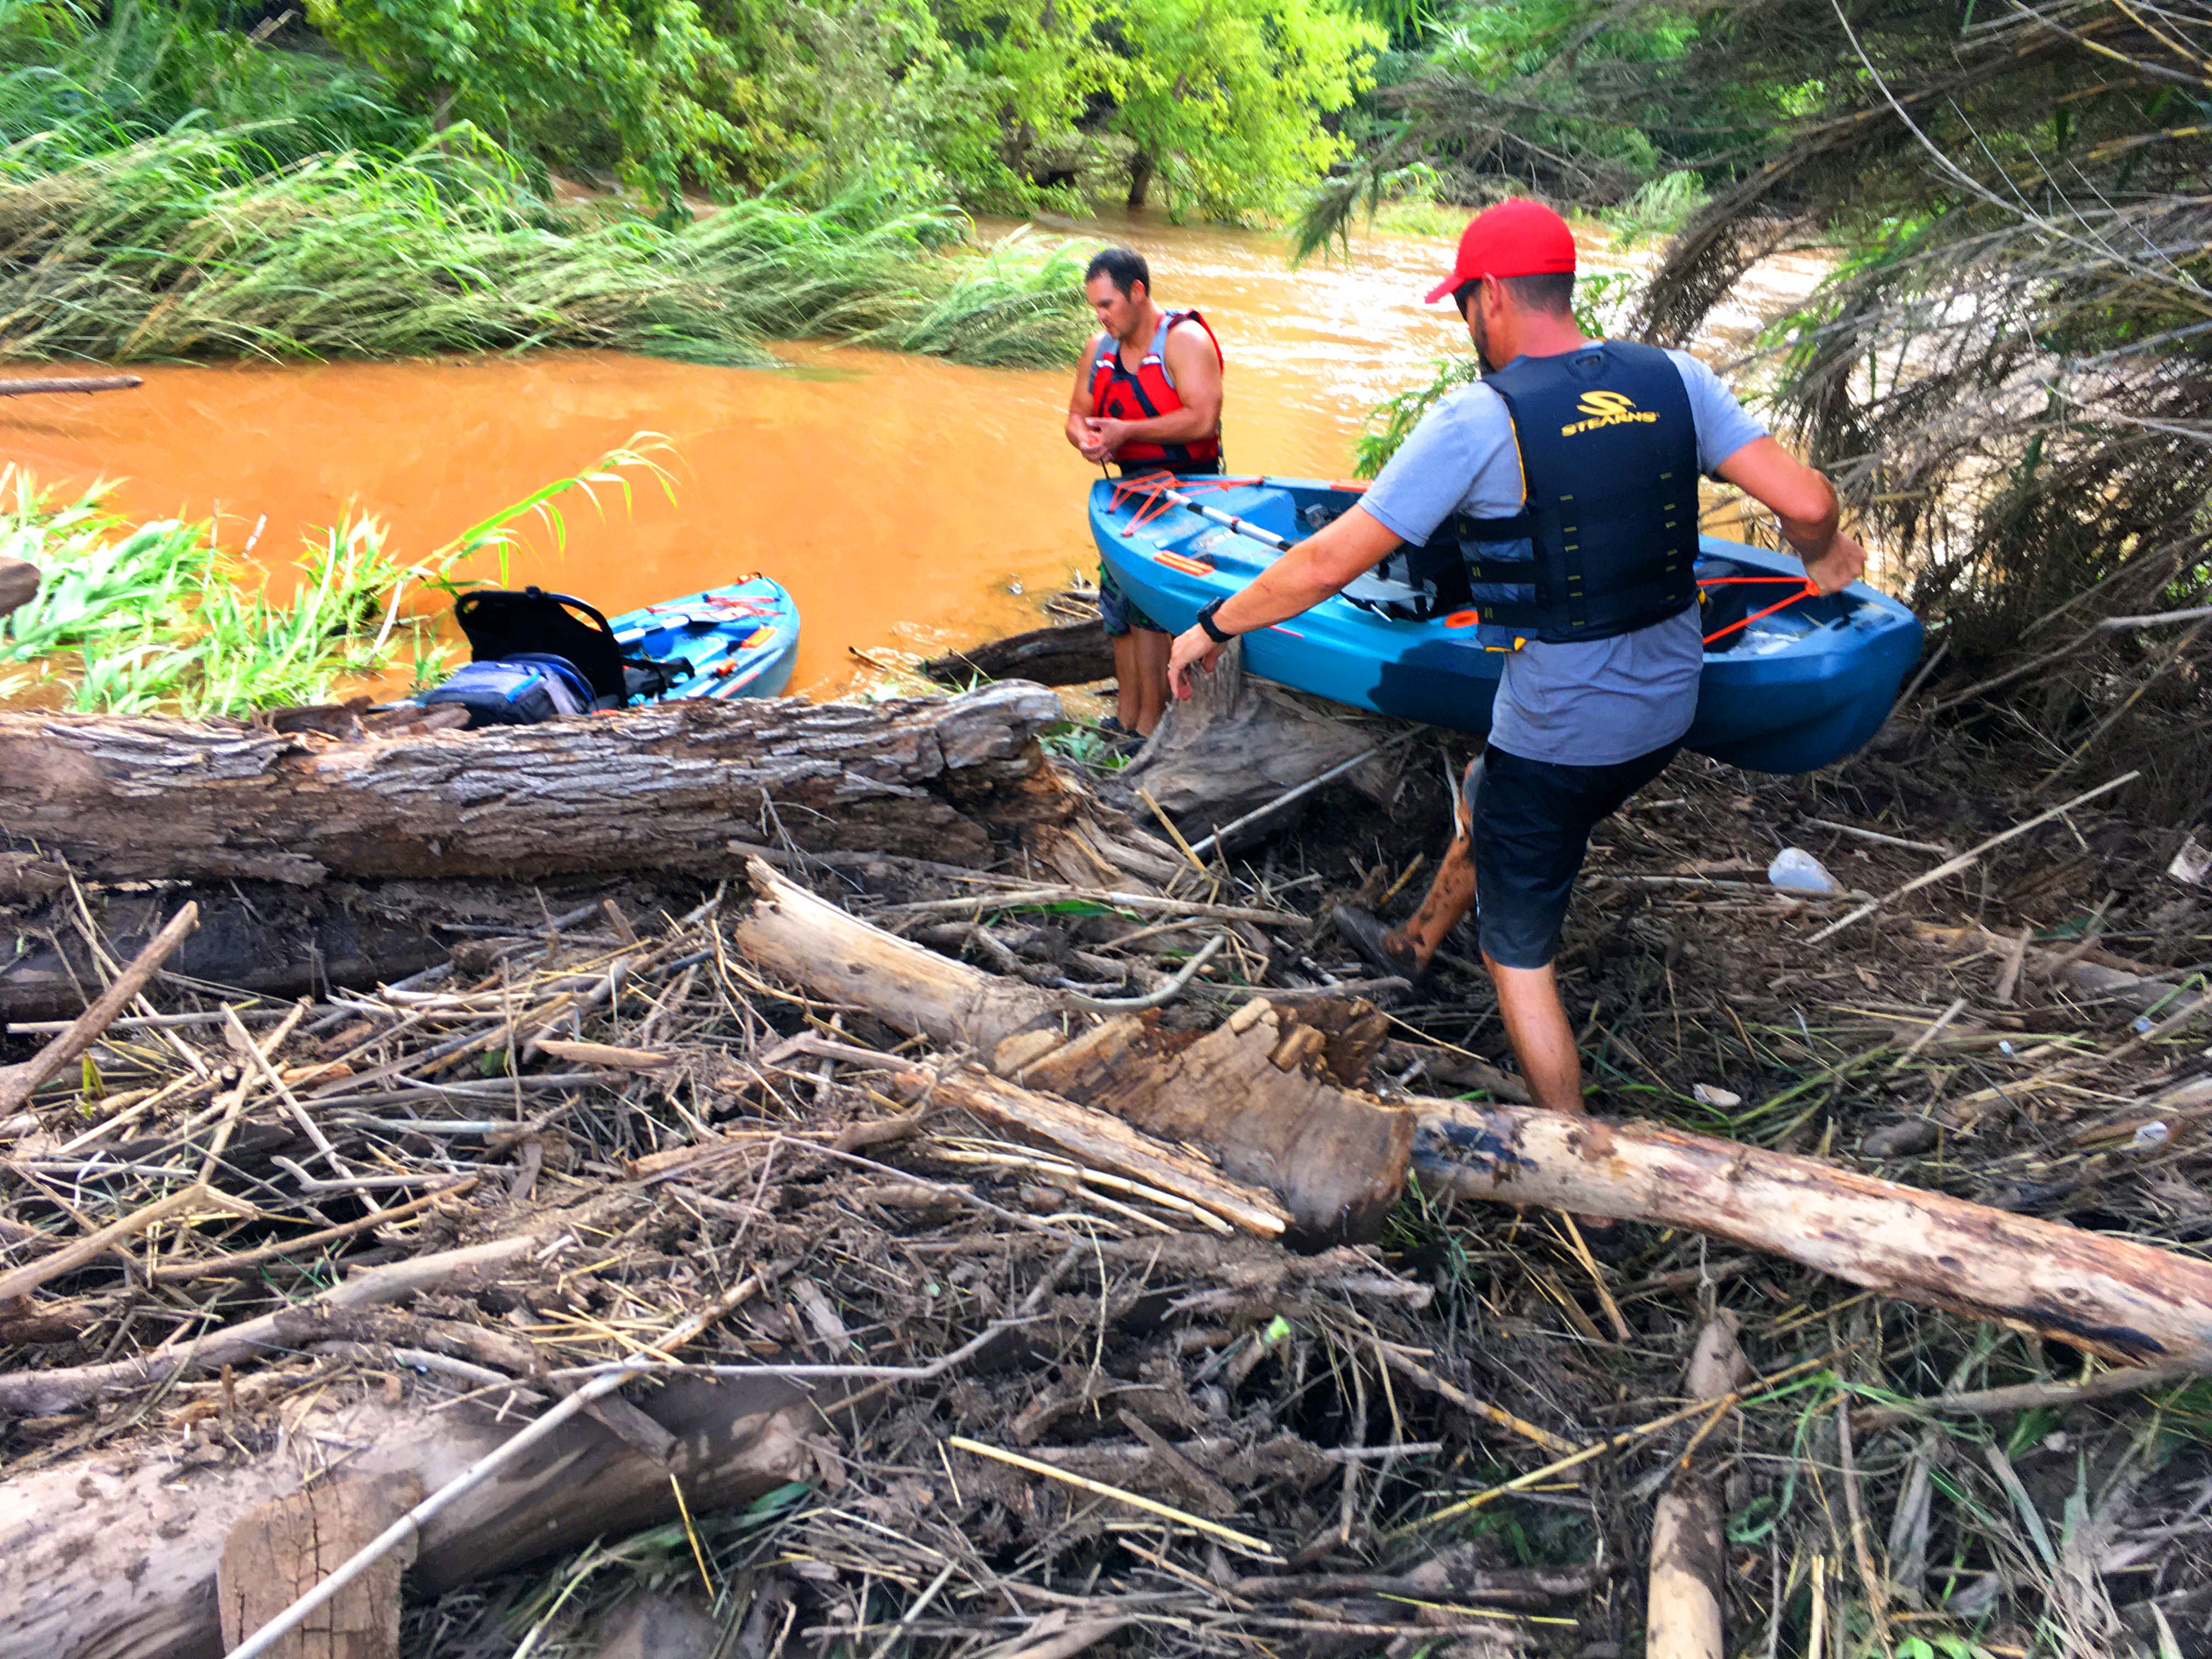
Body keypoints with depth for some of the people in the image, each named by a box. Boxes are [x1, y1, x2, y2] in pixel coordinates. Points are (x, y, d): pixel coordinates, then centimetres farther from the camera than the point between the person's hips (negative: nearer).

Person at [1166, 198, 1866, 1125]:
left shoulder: (1478, 422, -17)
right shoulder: (1672, 380, -2)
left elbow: (1328, 565, -17)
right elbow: (1805, 500, -4)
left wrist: (1213, 626, -3)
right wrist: (1823, 554, 21)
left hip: (1557, 734, -7)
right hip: (1666, 712, 7)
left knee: (1518, 954, 14)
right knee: (1484, 804, 34)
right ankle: (1417, 947, 58)